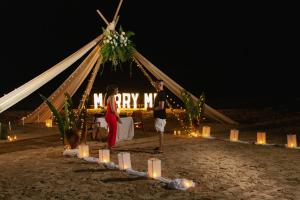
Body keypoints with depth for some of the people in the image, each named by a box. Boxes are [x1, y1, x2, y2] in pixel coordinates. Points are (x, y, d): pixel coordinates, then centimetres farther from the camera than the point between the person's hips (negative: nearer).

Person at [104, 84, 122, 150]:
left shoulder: (109, 97, 14)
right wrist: (118, 117, -13)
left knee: (111, 132, 17)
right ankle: (110, 147, 5)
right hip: (111, 116, -10)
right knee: (112, 133, -1)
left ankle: (109, 147, 25)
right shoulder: (112, 97, -16)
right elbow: (113, 109, -22)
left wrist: (117, 116, 18)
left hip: (109, 115, 10)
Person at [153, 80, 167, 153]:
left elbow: (161, 107, -23)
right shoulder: (159, 93, 14)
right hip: (159, 116, 10)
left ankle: (161, 149, -4)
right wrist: (153, 108, 12)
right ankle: (160, 146, 27)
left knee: (160, 131, -7)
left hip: (160, 116, -10)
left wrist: (153, 108, -11)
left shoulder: (162, 94, -18)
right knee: (160, 131, 17)